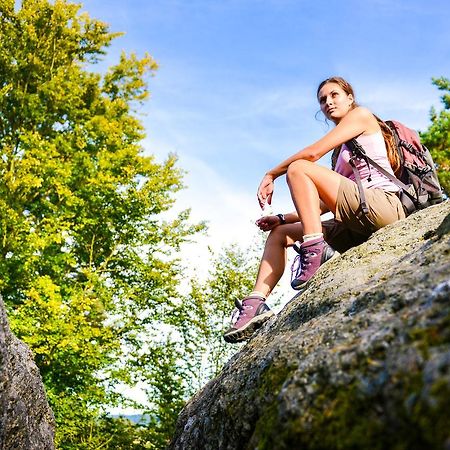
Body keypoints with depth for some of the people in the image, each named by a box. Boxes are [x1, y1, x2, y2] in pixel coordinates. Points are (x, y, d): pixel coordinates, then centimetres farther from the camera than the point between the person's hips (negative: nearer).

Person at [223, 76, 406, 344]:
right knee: (279, 233, 7)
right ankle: (257, 302, -11)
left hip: (382, 205, -9)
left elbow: (313, 152, -5)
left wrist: (271, 175, 4)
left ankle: (316, 251, -29)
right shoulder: (342, 151, 31)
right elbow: (326, 203, 22)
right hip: (358, 226, 9)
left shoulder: (361, 115, 9)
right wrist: (282, 218, 14)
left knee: (298, 168, -17)